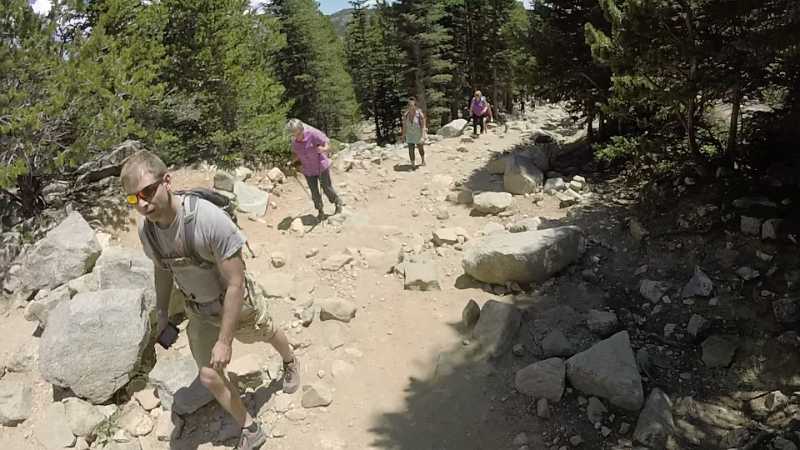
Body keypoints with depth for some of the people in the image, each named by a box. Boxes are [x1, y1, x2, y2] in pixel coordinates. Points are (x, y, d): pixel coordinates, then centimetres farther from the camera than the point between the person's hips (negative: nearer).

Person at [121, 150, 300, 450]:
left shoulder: (210, 219, -39)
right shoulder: (145, 228, -18)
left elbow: (235, 284, -31)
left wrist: (225, 340, -26)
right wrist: (161, 315, 8)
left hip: (238, 302, -4)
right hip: (199, 312, 5)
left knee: (266, 335, 25)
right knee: (208, 377, 5)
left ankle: (290, 362, 61)